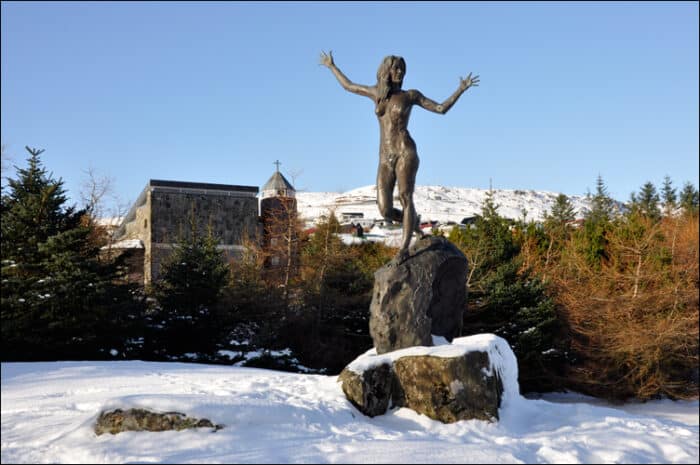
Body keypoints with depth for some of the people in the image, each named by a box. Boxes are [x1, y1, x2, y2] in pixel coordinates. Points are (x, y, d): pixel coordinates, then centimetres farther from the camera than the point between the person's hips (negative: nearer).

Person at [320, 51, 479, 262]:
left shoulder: (410, 95, 8)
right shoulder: (377, 92, 16)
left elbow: (441, 109, 9)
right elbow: (348, 86, 31)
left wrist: (461, 89, 1)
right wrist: (331, 66, 38)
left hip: (405, 152, -3)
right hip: (385, 159, 3)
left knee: (405, 197, -15)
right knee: (385, 210, -6)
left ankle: (404, 247, -12)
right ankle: (412, 223, 24)